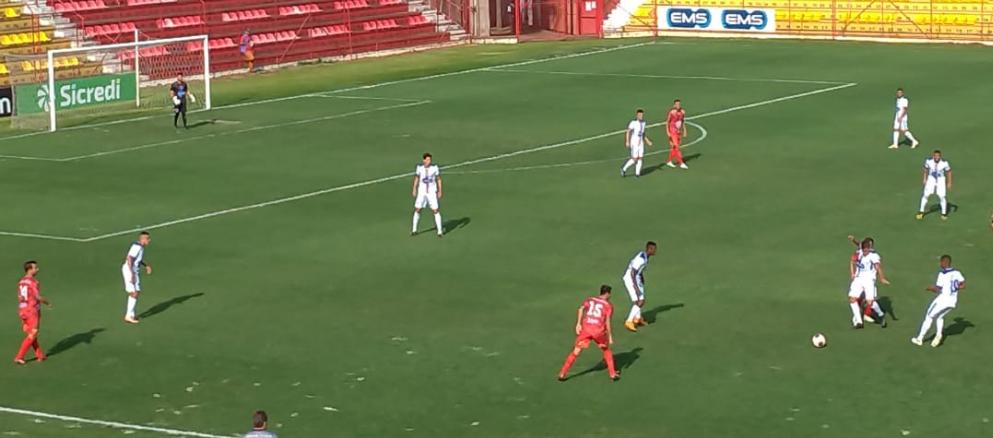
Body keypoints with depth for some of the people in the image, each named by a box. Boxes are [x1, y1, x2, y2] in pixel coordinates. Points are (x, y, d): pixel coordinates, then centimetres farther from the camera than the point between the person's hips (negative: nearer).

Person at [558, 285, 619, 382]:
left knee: (576, 351, 7)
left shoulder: (590, 300, 16)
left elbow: (581, 309, 1)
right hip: (599, 331, -2)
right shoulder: (608, 305, 5)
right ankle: (612, 374, 22)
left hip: (586, 329, 2)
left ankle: (562, 374, 4)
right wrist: (610, 337, 0)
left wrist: (578, 324, 0)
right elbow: (607, 322, -4)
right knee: (606, 350, 22)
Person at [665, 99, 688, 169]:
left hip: (679, 132, 6)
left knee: (674, 148, 13)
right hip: (672, 132, -6)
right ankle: (681, 163, -10)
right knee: (677, 148, -10)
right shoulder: (672, 112, -16)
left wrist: (684, 131, 12)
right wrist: (668, 132, -14)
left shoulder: (682, 112, 0)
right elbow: (667, 122, -9)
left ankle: (670, 162, 27)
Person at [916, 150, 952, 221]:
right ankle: (921, 212, 14)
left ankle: (944, 213, 14)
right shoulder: (928, 161, -17)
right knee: (926, 195, -3)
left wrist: (949, 183, -6)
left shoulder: (944, 163, -22)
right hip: (931, 179, 1)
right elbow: (926, 169, 3)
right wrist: (925, 179, 5)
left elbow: (949, 172, -7)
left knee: (942, 197, -5)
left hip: (941, 180, -1)